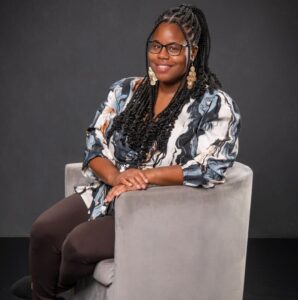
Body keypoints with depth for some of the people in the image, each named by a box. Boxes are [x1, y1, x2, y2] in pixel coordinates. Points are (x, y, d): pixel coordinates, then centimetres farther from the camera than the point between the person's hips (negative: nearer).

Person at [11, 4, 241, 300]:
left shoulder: (215, 105, -11)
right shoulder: (125, 90, 5)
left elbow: (209, 168, -21)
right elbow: (94, 143, 3)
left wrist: (143, 176, -24)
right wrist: (115, 176, -20)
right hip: (108, 193, 5)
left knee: (79, 244, -22)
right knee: (45, 229, -18)